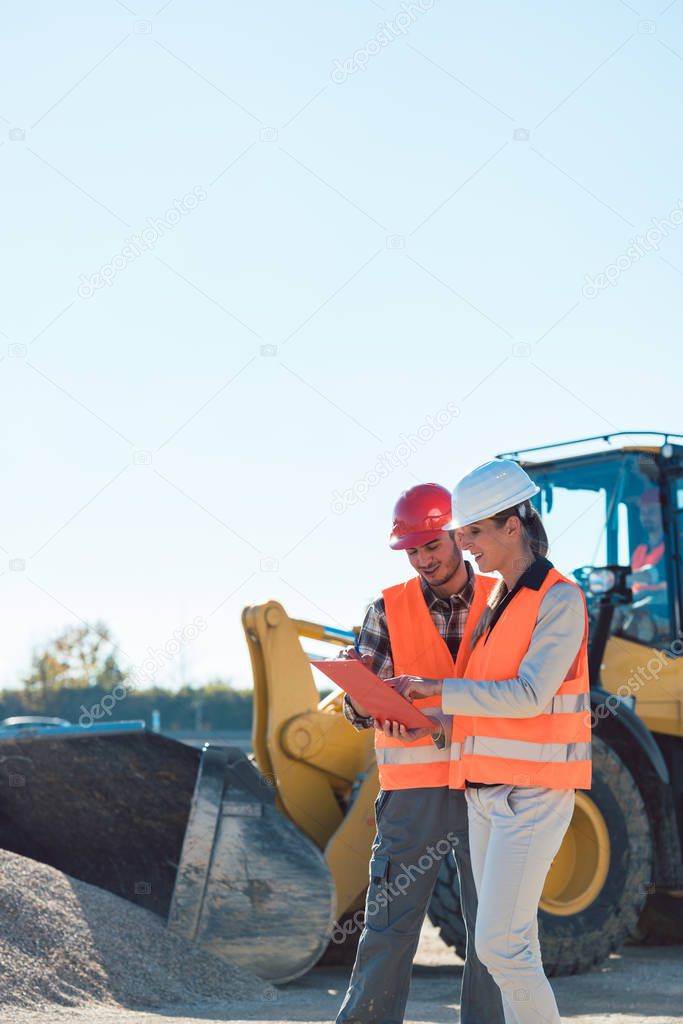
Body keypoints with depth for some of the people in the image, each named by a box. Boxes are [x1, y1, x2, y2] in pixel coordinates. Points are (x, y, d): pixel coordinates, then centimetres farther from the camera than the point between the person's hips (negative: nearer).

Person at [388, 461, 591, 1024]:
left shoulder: (559, 599, -11)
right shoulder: (500, 603, 16)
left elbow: (529, 696, -20)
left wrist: (436, 689, -18)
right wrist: (429, 725, 4)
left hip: (534, 792, -9)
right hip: (487, 792, 9)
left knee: (499, 944, -13)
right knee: (513, 945, 8)